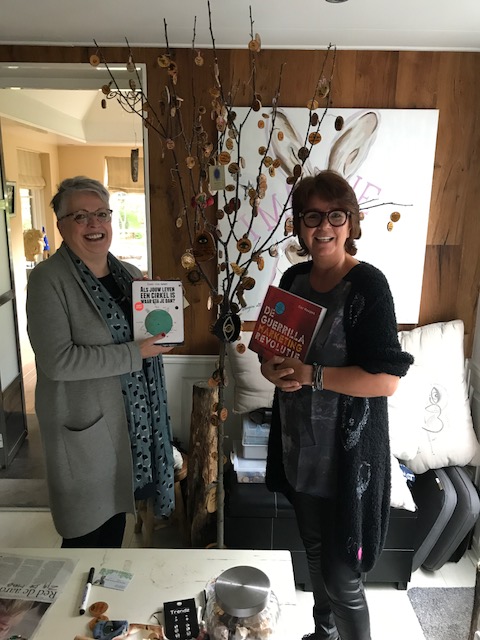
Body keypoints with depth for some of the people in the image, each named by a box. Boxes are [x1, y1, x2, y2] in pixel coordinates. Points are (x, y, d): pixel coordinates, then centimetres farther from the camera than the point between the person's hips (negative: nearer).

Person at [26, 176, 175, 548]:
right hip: (84, 429, -6)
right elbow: (58, 361, -23)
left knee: (116, 520, 21)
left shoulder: (131, 275, 6)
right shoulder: (48, 280, -14)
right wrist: (135, 354, -21)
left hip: (134, 422, 6)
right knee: (88, 534, 9)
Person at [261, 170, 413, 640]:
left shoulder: (368, 285, -17)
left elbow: (387, 379, -22)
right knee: (314, 550, 26)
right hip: (299, 444, 7)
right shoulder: (294, 278, 2)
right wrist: (273, 369, -9)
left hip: (347, 452, -7)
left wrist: (311, 375, -25)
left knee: (341, 574, 6)